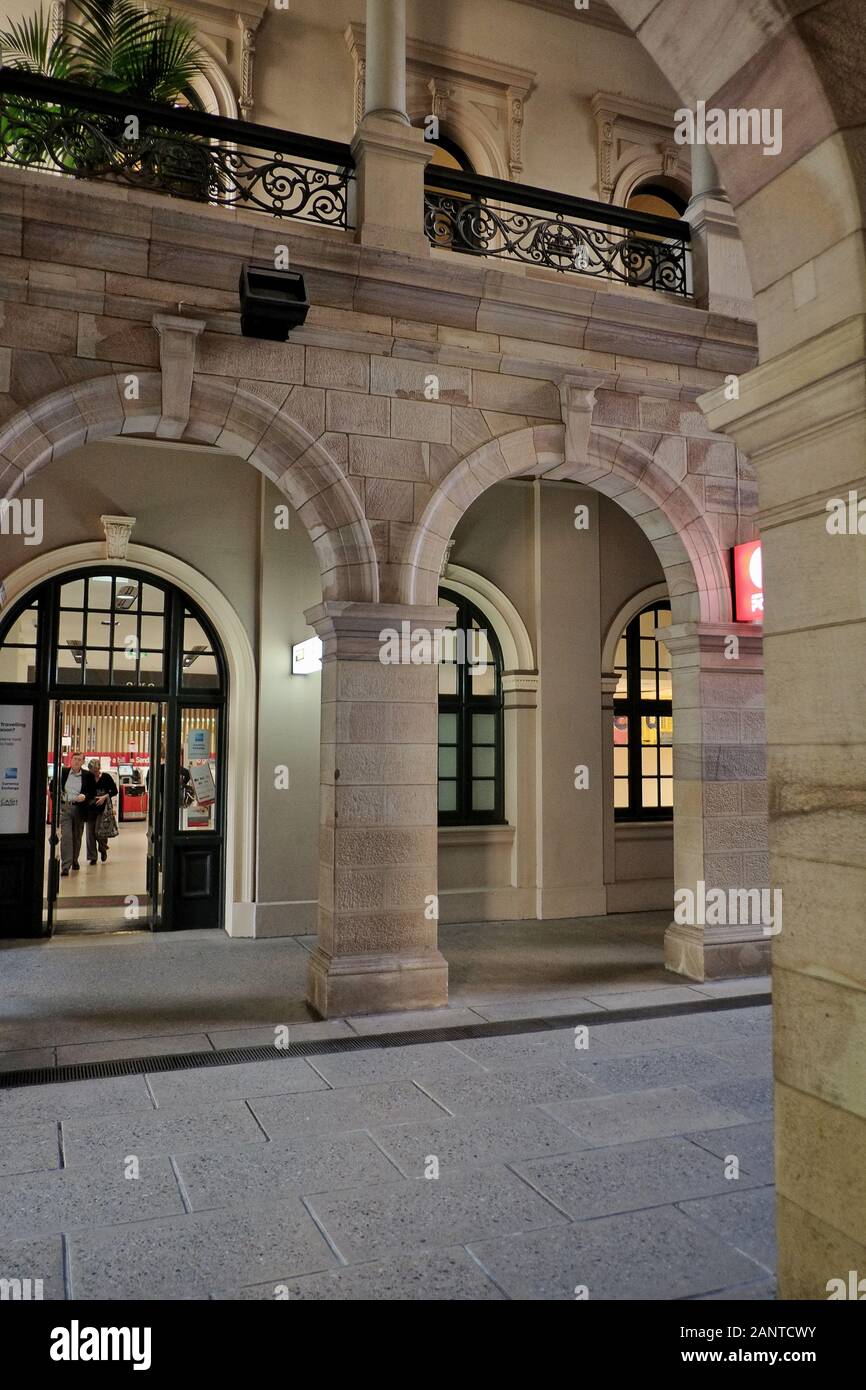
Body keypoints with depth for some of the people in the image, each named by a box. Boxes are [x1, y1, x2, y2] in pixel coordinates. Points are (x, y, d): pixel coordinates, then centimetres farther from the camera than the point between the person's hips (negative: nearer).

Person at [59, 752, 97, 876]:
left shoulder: (88, 776, 1)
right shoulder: (62, 772, 1)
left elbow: (93, 792, 4)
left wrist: (85, 797, -16)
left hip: (79, 808, 1)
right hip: (64, 807, -1)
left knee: (77, 836, 14)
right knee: (66, 836, -11)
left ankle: (74, 860, 34)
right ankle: (65, 866, -12)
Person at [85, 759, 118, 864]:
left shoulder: (106, 777, -2)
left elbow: (114, 791, 2)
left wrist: (105, 796, -12)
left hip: (103, 808, -2)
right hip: (90, 808, 2)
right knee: (90, 832, 2)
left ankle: (103, 849, 24)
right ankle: (91, 857, 12)